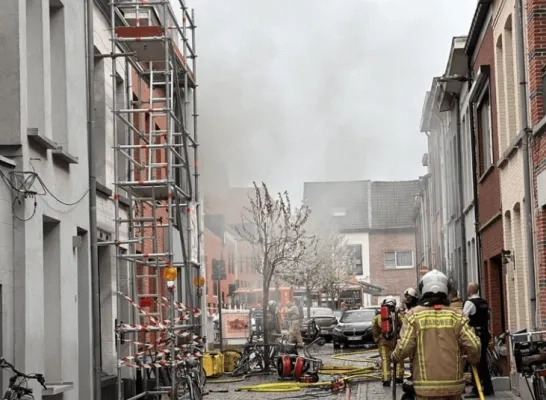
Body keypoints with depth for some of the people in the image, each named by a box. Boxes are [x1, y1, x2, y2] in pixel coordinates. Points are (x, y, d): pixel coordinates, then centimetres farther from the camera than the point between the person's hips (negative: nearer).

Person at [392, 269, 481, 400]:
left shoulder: (414, 315, -3)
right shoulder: (456, 315, 1)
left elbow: (404, 347, -9)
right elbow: (473, 346, -5)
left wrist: (395, 357, 13)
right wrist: (473, 360, 16)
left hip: (427, 386, -2)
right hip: (453, 385, 2)